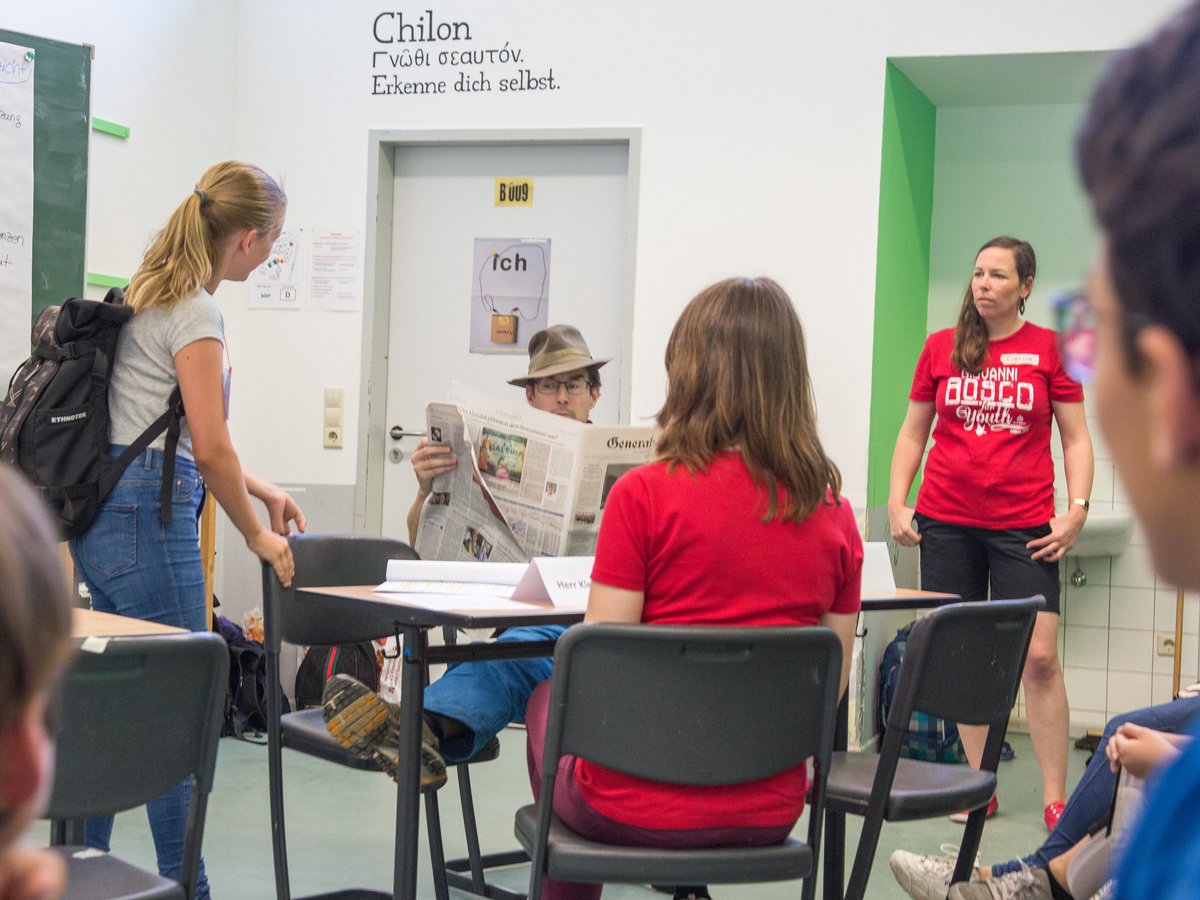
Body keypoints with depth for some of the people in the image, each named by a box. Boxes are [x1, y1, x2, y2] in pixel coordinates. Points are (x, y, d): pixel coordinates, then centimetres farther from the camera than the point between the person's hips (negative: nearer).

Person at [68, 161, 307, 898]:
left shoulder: (156, 294, 18)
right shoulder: (195, 310, -12)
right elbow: (209, 448, -14)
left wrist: (261, 488, 20)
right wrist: (259, 538, -4)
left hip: (105, 513, 10)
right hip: (147, 516, -10)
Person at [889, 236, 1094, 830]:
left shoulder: (1050, 349, 4)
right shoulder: (941, 348, 8)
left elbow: (1076, 438, 7)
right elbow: (913, 432, 13)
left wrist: (1077, 509, -5)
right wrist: (896, 502, 3)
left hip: (1023, 525, -2)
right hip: (946, 523, 2)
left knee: (1039, 657, -7)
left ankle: (1055, 797, 2)